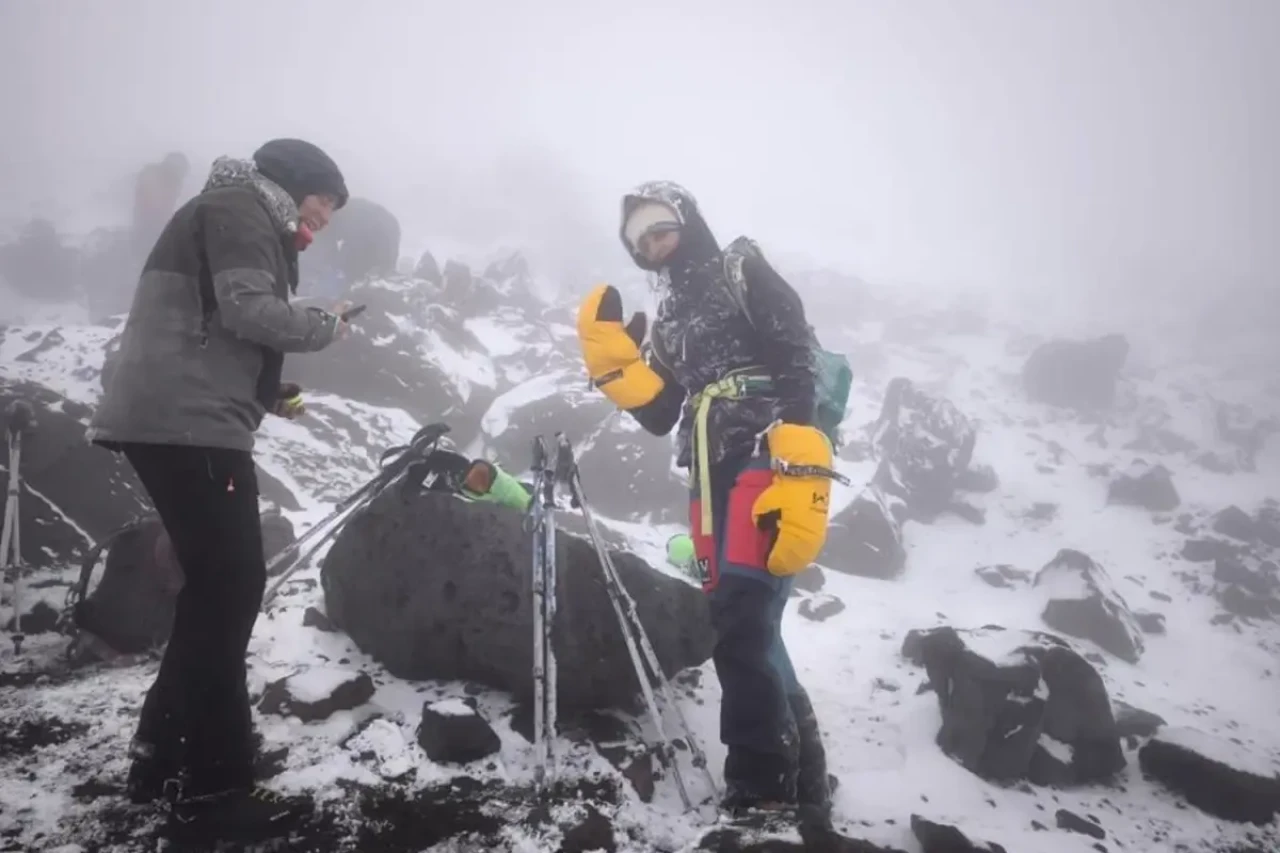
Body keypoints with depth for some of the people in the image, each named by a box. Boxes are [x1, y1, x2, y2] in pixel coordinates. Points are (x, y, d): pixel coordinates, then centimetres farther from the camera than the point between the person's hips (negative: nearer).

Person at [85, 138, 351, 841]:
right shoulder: (238, 208, -2)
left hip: (177, 421, 10)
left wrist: (269, 396, 16)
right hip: (189, 426, -10)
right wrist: (327, 326, -3)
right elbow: (248, 309, -19)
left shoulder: (242, 220, 28)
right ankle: (212, 785, -1)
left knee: (215, 588, 15)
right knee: (230, 589, -8)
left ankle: (163, 751, 23)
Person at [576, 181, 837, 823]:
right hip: (713, 477, 8)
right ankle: (799, 784, 22)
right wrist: (611, 358, 1)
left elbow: (798, 368, -10)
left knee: (741, 624, -18)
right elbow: (658, 416, 17)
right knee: (745, 628, 9)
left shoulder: (743, 273, 4)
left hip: (768, 464, -8)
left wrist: (800, 479, -23)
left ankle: (762, 797, -11)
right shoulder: (668, 320, 24)